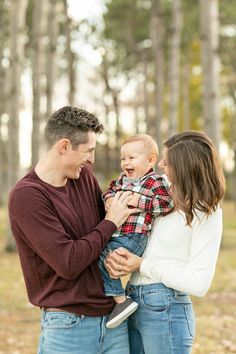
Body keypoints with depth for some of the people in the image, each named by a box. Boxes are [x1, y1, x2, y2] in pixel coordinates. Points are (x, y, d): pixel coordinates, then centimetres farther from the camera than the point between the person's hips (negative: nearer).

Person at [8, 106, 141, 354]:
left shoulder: (84, 175, 5)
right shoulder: (26, 196, -16)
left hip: (113, 315, 6)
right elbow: (68, 263, -20)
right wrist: (111, 222, -10)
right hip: (69, 323, -6)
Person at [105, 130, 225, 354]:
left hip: (165, 310, -7)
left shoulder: (206, 213, -12)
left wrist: (142, 265, -16)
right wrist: (115, 256, -8)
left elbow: (198, 284, -16)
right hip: (133, 303, 7)